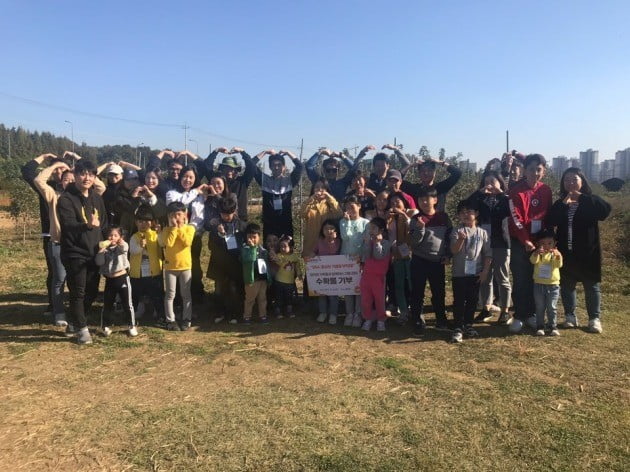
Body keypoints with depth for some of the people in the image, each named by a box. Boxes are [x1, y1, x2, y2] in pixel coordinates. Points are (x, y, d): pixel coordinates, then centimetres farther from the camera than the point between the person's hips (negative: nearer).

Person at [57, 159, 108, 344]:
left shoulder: (97, 198, 11)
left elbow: (105, 223, 18)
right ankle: (82, 328, 9)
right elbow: (68, 226, -23)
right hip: (75, 254, -6)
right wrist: (88, 225, -40)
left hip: (94, 253, 7)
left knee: (91, 291, 11)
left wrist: (104, 241, 5)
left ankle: (73, 323, 29)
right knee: (78, 292, -4)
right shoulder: (66, 199, -10)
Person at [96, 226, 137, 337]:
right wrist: (102, 249, -11)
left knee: (127, 304, 2)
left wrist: (121, 243, -49)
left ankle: (132, 326, 13)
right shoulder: (105, 249, 8)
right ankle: (106, 326, 24)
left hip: (122, 278, -3)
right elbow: (99, 262, -2)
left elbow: (124, 248, -26)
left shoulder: (123, 246, 0)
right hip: (109, 280, 3)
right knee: (107, 305, 9)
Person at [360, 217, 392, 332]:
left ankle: (381, 320, 18)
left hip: (378, 276, -4)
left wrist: (377, 242, -17)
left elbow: (379, 256, -20)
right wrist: (368, 242, -11)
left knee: (379, 299, 5)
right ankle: (368, 319, 20)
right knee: (365, 299, 8)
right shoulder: (367, 241, 7)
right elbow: (365, 257, -6)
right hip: (366, 274, 4)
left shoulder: (385, 243, -6)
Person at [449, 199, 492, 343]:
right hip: (459, 273, -2)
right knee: (459, 301, 1)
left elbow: (488, 253, 4)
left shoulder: (482, 232, 2)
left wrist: (485, 271, -2)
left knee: (472, 300, 11)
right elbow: (454, 250, -14)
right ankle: (458, 328, 6)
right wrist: (461, 239, -30)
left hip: (476, 273, 2)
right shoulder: (457, 232, -3)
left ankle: (468, 325, 25)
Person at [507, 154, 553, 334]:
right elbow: (516, 219, -13)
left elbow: (548, 215, 10)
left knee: (535, 280, 9)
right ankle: (519, 316, 7)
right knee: (520, 281, -1)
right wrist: (526, 241, -17)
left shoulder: (546, 190, 6)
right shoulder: (516, 191, -9)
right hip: (520, 242, -4)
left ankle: (531, 314, 20)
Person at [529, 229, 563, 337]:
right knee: (539, 307, 7)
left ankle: (552, 327, 15)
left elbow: (559, 265, -18)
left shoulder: (555, 254, -1)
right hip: (539, 284, 0)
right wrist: (537, 252, -46)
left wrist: (558, 256, -40)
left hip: (553, 285, 0)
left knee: (551, 307, 3)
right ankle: (540, 327, 15)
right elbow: (533, 260, -24)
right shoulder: (537, 254, -2)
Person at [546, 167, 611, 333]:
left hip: (587, 251, -2)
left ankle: (594, 318, 15)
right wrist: (563, 205, -18)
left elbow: (606, 210, -21)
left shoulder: (591, 201, 1)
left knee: (592, 285, 5)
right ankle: (570, 316, 21)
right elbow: (550, 222, -8)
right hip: (566, 251, 3)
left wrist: (582, 198, -20)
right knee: (566, 285, 9)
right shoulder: (560, 203, 8)